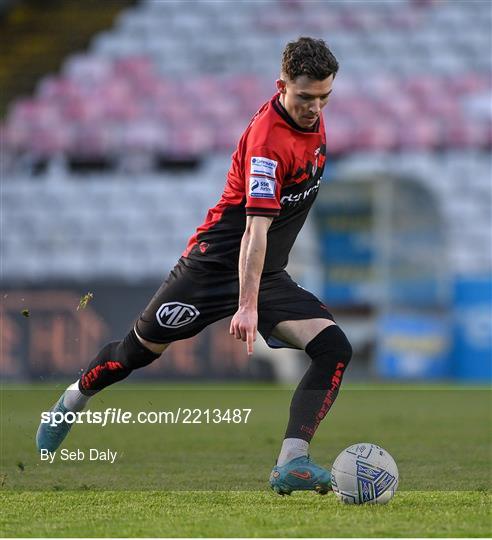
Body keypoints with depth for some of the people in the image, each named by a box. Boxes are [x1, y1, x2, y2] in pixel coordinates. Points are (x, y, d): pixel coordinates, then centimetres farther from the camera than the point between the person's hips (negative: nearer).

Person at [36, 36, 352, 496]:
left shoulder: (311, 119, -1)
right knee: (140, 350, 8)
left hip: (268, 274, 7)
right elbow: (256, 226, -34)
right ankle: (73, 401, 39)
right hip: (217, 262, -7)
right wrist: (247, 306, -40)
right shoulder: (268, 136, -26)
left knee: (333, 347, -16)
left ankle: (291, 463, -22)